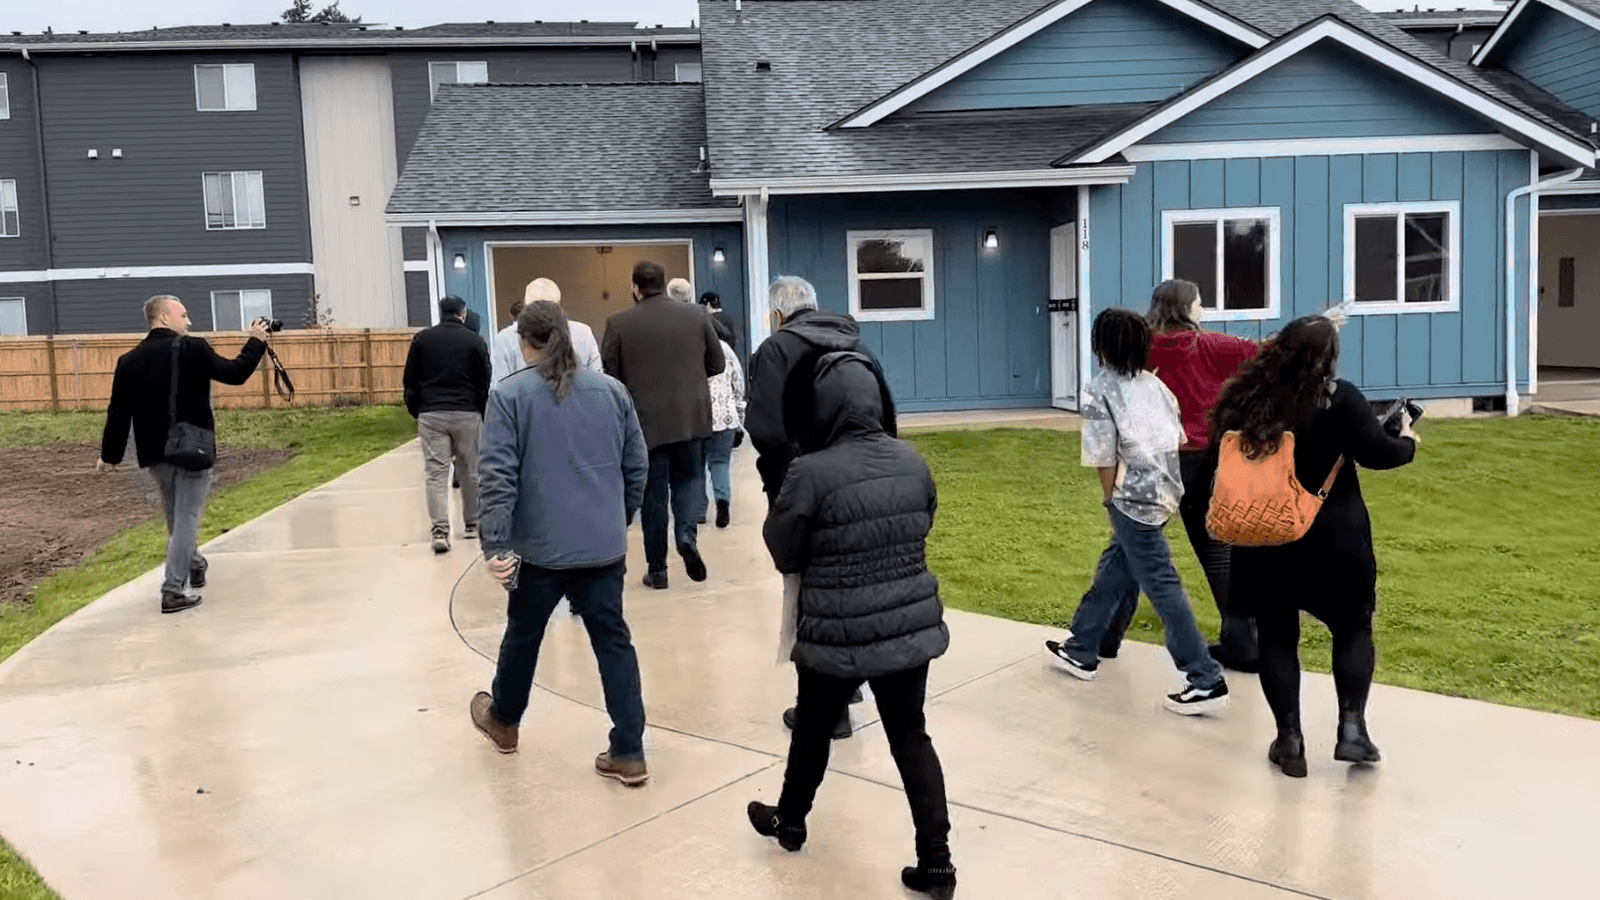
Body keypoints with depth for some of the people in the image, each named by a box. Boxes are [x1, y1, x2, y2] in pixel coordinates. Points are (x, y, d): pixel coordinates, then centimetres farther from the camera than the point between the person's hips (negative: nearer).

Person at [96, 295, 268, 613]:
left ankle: (193, 564, 41)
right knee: (187, 517, -1)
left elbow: (118, 412, 4)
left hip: (155, 453, 5)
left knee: (176, 516, 22)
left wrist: (110, 454, 15)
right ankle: (174, 590, -4)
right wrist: (256, 342, 13)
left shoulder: (129, 361, 3)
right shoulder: (193, 349, -10)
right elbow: (235, 373, -2)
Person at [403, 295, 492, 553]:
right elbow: (485, 384, 4)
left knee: (436, 473, -1)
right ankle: (473, 525, 22)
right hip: (467, 415, 0)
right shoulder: (475, 341, 3)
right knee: (471, 472, 12)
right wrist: (483, 416, 14)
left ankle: (440, 530, -12)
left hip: (431, 415, 0)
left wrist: (415, 412, 18)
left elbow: (410, 381, 8)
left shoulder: (422, 339, 6)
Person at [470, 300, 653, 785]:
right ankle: (628, 754, 5)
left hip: (539, 546, -2)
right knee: (613, 641, 6)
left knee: (523, 635, 18)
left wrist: (495, 545, -11)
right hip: (603, 545, 2)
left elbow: (498, 476, -13)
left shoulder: (510, 395, -6)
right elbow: (637, 469, 10)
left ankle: (503, 721, 41)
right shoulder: (612, 390, 5)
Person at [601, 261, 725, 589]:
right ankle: (686, 534, -8)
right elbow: (717, 364, 7)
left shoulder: (619, 323, -6)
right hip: (689, 416, 2)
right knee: (689, 476, 18)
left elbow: (608, 375, -5)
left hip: (645, 419, -1)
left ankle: (656, 568, 12)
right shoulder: (696, 316, 1)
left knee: (653, 490, 7)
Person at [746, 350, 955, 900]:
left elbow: (783, 554, -7)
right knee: (911, 736, 13)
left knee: (813, 728, 19)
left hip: (839, 635, -4)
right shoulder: (912, 462, -2)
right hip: (911, 627, 4)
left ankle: (790, 819, 42)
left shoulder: (810, 474, -19)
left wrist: (800, 533, 12)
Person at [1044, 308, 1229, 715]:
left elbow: (1105, 457, -11)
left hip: (1133, 499, -8)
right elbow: (1177, 438, 9)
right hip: (1162, 492, 8)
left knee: (1161, 585, -4)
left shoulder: (1100, 389, -9)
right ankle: (1081, 650, 33)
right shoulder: (1153, 382, 11)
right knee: (1114, 568, 20)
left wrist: (1111, 500, 2)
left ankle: (1207, 681, -2)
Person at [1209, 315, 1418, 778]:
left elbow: (1221, 457, 11)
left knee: (1276, 636, 10)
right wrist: (1407, 441, 7)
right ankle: (1352, 728, 6)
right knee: (1353, 626, 15)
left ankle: (1289, 740, 9)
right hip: (1333, 538, -2)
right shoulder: (1339, 397, -9)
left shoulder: (1246, 398, 3)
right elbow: (1375, 452, -12)